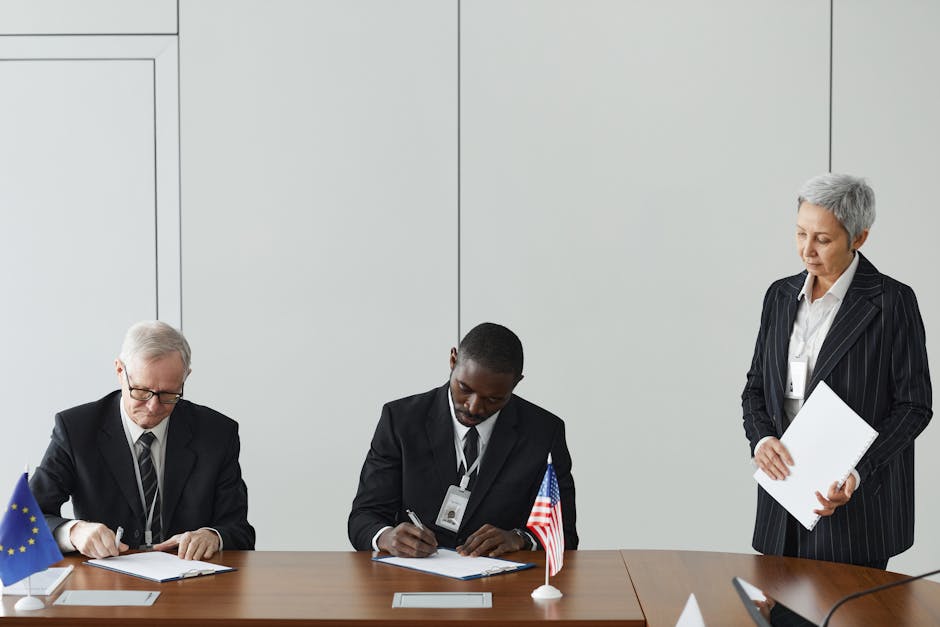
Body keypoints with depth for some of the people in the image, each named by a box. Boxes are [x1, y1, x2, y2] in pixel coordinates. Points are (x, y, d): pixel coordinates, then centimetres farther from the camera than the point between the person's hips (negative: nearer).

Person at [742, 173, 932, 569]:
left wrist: (858, 473, -18)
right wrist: (761, 439, -7)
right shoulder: (780, 295, 9)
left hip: (857, 499, -4)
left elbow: (913, 405, -7)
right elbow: (756, 385, 13)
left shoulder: (893, 301, -7)